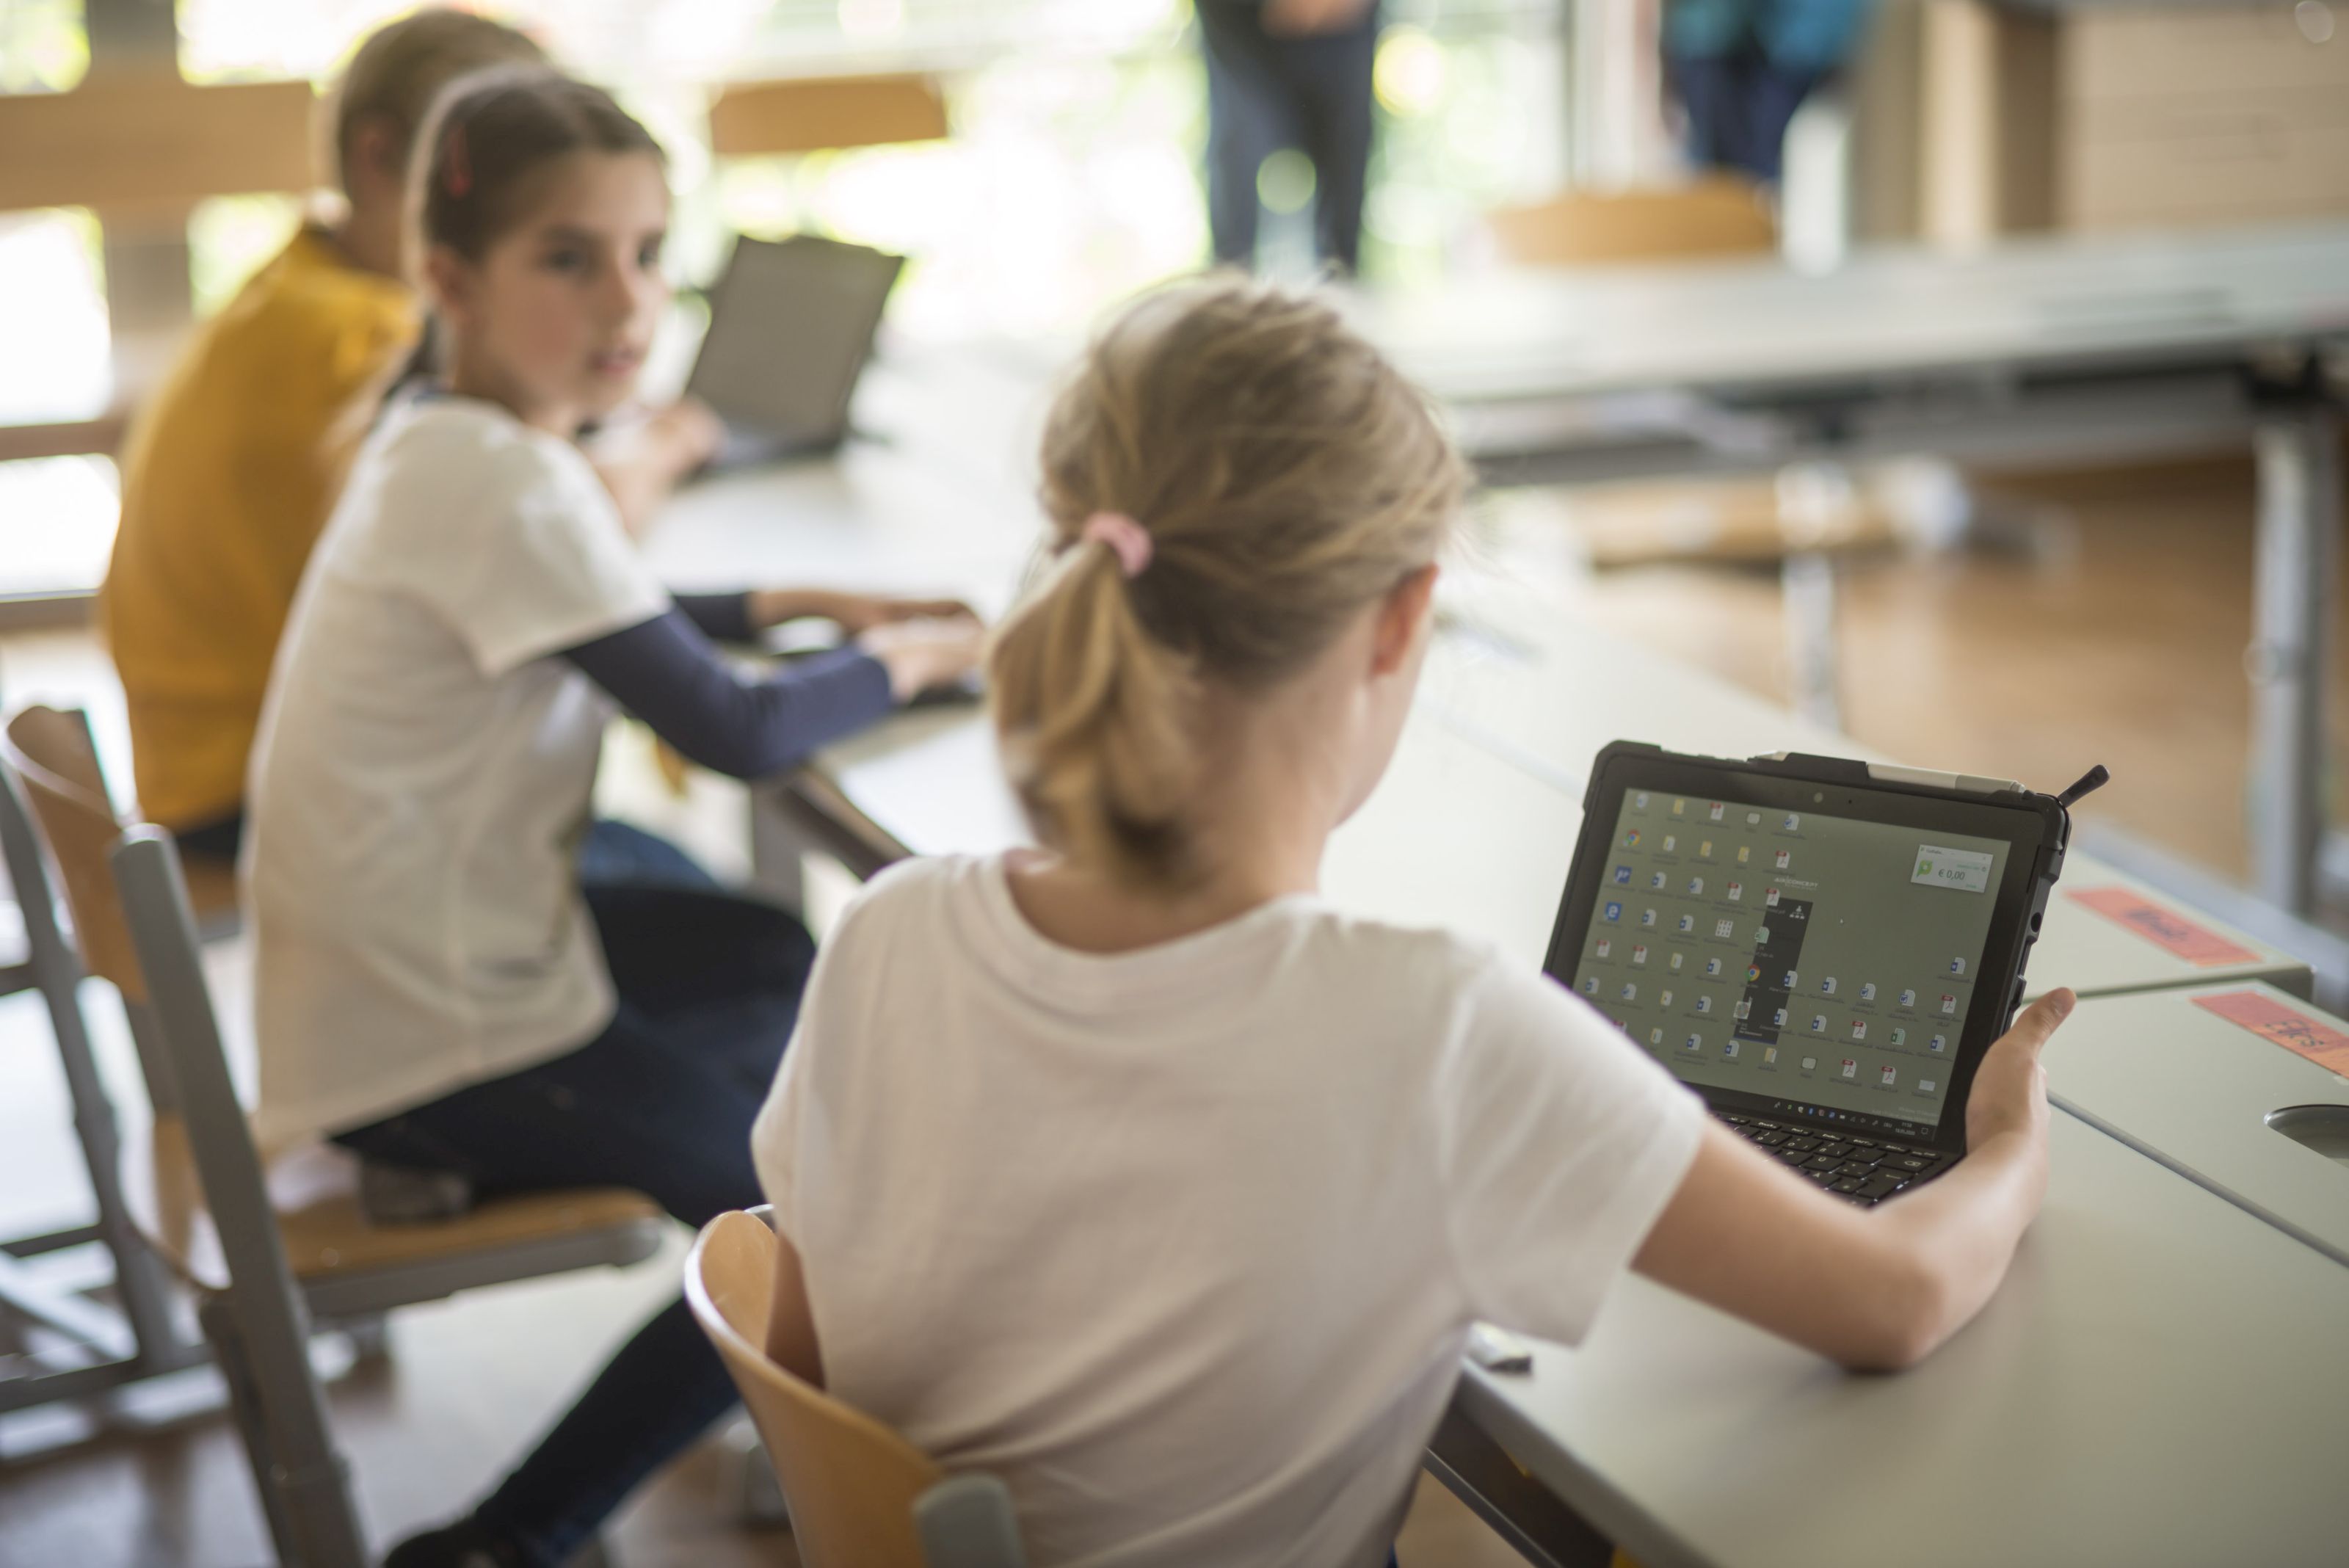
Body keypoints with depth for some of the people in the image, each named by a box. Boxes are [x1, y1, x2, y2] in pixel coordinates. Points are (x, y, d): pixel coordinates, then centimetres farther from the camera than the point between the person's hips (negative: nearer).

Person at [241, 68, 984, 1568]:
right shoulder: (508, 486, -26)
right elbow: (739, 733, -21)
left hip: (395, 957, 9)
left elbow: (605, 628, 22)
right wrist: (907, 659, -3)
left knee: (790, 969, 25)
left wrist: (806, 601, 11)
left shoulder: (447, 437, 3)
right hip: (433, 1036, -9)